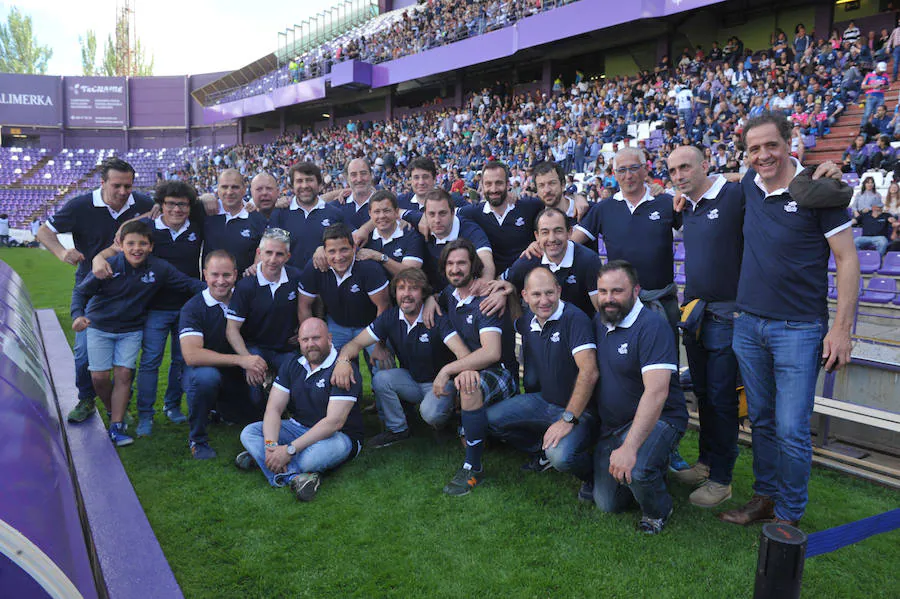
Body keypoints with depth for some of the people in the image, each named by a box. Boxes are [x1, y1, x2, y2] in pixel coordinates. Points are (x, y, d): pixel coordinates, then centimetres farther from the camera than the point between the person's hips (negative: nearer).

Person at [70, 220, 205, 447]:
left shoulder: (159, 268, -15)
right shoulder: (108, 266, -19)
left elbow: (188, 283, -10)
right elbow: (81, 291, -9)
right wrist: (78, 315, -26)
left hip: (131, 329, 1)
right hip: (100, 326, -1)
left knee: (124, 374, -6)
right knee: (99, 377, -3)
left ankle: (116, 427, 2)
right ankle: (114, 410, 26)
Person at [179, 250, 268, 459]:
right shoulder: (193, 308, -15)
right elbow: (191, 355, -27)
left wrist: (255, 364, -13)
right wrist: (240, 360, -32)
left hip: (236, 378, 6)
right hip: (201, 372, -6)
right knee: (206, 376, -36)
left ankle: (219, 408, 23)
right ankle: (197, 439, -12)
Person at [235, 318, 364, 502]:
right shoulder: (292, 366, 5)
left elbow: (334, 422, -25)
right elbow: (273, 409, -3)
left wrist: (290, 449, -29)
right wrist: (271, 445, -23)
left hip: (339, 436, -6)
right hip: (298, 427, 7)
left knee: (314, 456, -39)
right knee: (249, 432, -12)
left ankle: (260, 457, -13)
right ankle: (294, 475, -29)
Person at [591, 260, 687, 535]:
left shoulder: (652, 325, -21)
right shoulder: (599, 322, 4)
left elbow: (657, 392, -32)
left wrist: (629, 447, -38)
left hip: (656, 418, -7)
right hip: (612, 424, 7)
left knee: (635, 470, -35)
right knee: (607, 504, 7)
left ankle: (657, 511, 0)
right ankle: (652, 468, 34)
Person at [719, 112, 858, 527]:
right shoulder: (749, 186, 6)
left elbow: (847, 260, -7)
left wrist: (841, 328, -13)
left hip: (798, 329, -5)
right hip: (748, 323, 5)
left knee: (791, 430, -1)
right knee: (761, 420, 15)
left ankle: (789, 515, 16)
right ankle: (765, 496, 30)